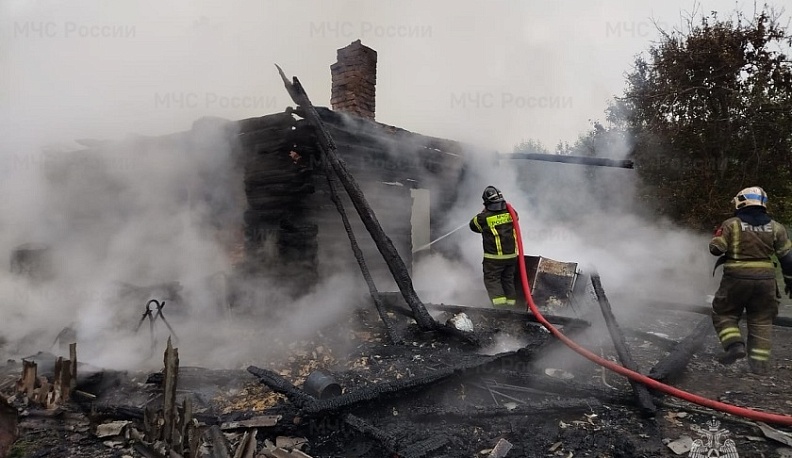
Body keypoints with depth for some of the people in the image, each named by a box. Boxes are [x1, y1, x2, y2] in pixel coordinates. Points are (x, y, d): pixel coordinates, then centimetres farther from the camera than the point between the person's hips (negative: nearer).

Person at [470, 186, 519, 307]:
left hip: (494, 258, -5)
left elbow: (473, 225, 4)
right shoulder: (511, 213, -5)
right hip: (511, 255, 5)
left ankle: (500, 303, -9)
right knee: (508, 279, 18)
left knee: (492, 279, 5)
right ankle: (511, 303, 22)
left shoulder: (484, 217, -16)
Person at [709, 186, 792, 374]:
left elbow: (716, 249, -8)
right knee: (761, 320, 13)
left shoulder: (731, 224, -7)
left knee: (724, 314, 13)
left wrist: (717, 237, 13)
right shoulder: (775, 227, 4)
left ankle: (734, 344, -8)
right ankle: (759, 362, 12)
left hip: (736, 278, -3)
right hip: (765, 279, 3)